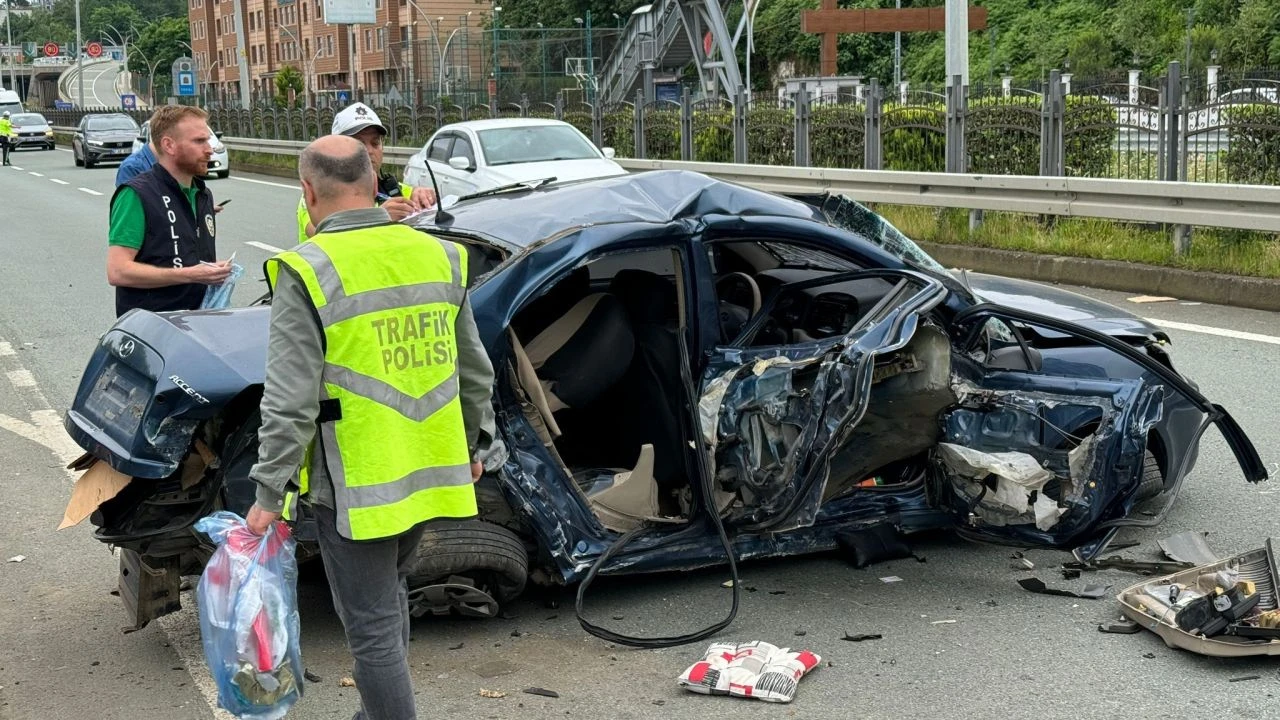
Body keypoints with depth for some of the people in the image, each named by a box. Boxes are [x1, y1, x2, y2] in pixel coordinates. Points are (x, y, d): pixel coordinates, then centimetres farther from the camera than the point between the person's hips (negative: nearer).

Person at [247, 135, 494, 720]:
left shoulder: (308, 271, -14)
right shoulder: (438, 256, 4)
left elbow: (290, 403, -17)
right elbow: (475, 372, 12)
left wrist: (269, 494, -9)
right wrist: (474, 444, 26)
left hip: (356, 487, -6)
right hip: (431, 474, 7)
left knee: (372, 627, 4)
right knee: (389, 595, 26)